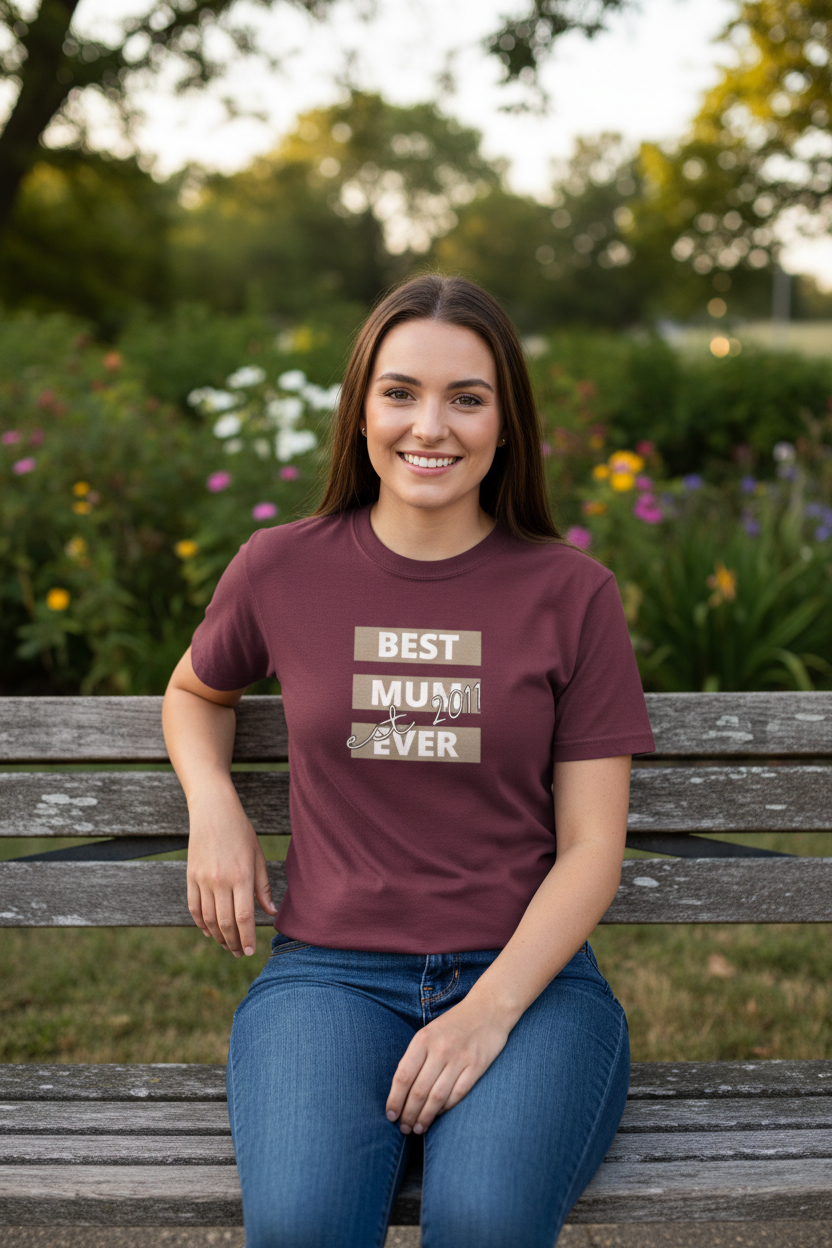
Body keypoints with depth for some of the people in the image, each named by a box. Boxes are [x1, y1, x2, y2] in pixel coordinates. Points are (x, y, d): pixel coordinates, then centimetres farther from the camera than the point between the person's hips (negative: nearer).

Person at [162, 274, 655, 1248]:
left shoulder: (572, 593, 2)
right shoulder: (281, 569, 5)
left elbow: (591, 847, 1)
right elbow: (195, 691, 27)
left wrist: (490, 1010, -14)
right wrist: (211, 804, 5)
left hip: (525, 975, 0)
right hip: (330, 971, 1)